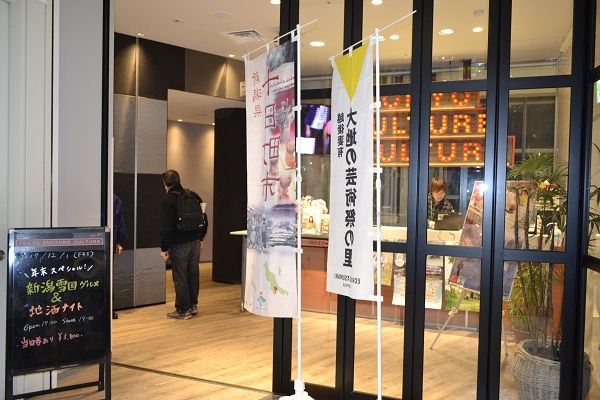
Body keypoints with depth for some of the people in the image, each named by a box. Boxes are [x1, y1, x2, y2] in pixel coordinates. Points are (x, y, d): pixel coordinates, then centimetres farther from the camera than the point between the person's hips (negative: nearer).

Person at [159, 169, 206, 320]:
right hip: (195, 242, 7)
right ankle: (193, 305, 24)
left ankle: (183, 310, 7)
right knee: (193, 274, 14)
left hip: (179, 245, -7)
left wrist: (164, 248, -10)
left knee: (180, 277, 1)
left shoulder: (167, 200, -11)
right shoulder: (193, 196, 8)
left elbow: (166, 227, -15)